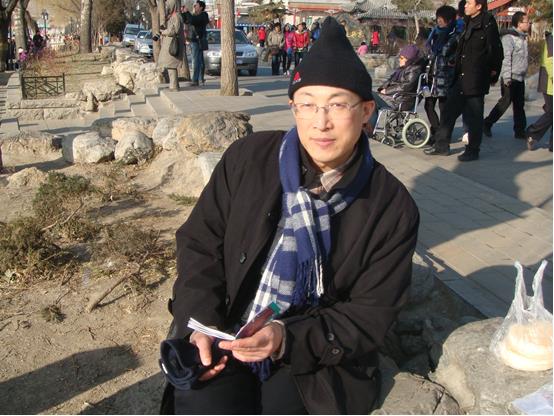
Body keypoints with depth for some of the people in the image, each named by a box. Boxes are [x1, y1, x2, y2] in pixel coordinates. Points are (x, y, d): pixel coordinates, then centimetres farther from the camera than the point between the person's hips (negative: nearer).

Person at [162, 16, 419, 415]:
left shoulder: (393, 209, -8)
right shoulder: (248, 158, -5)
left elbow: (370, 315, -6)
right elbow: (200, 243, 3)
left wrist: (287, 339, -22)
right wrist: (200, 324, -11)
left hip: (315, 361, 0)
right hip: (221, 343, 1)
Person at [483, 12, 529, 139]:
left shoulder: (522, 37, 15)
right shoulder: (509, 37, -13)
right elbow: (505, 58, -19)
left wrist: (523, 74, 19)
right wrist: (507, 78, -23)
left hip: (520, 78, 9)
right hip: (510, 78, -9)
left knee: (520, 105, 10)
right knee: (505, 102, -4)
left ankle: (520, 131, 16)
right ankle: (486, 124, 9)